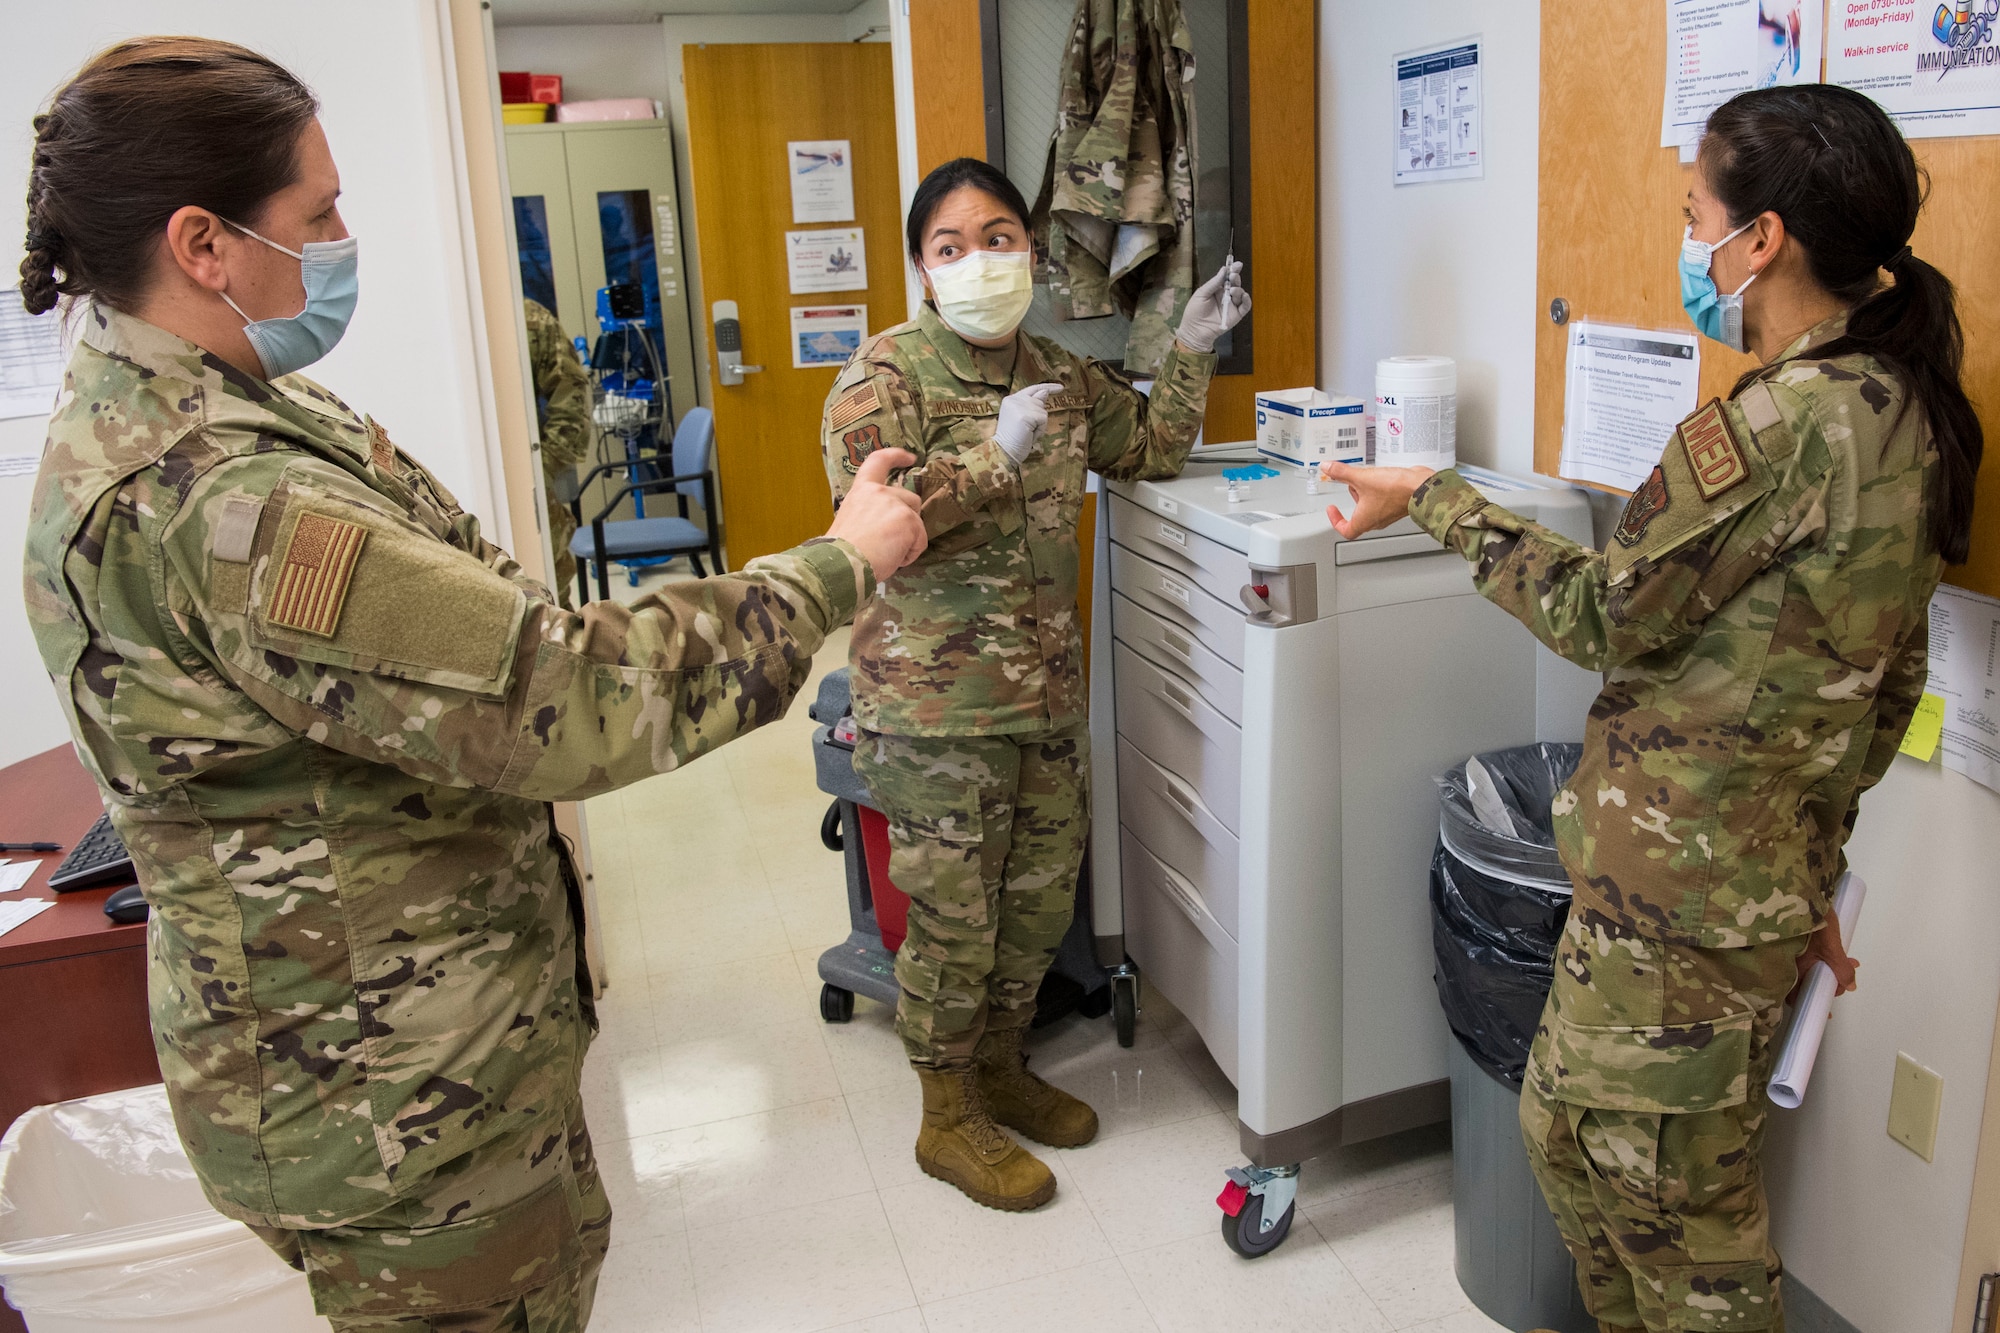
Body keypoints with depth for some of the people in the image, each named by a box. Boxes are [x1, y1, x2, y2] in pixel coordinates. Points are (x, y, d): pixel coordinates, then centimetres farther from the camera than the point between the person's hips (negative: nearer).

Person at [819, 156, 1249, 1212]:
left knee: (1043, 893, 16)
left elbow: (1147, 449, 25)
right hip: (936, 699, -6)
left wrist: (1191, 353, 13)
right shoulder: (884, 375, -9)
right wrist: (996, 454, -26)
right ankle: (949, 1120, 24)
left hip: (1047, 685, 7)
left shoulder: (1060, 374, 10)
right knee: (952, 913, 4)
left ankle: (997, 1063, 39)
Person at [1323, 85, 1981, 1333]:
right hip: (1775, 861, 10)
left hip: (1683, 880, -9)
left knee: (1674, 1195, 8)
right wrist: (1809, 866, 20)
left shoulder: (1779, 419, -22)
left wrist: (1440, 501, -5)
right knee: (1569, 1121, 23)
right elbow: (1888, 682, 13)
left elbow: (1606, 614, -15)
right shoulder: (1905, 409, 8)